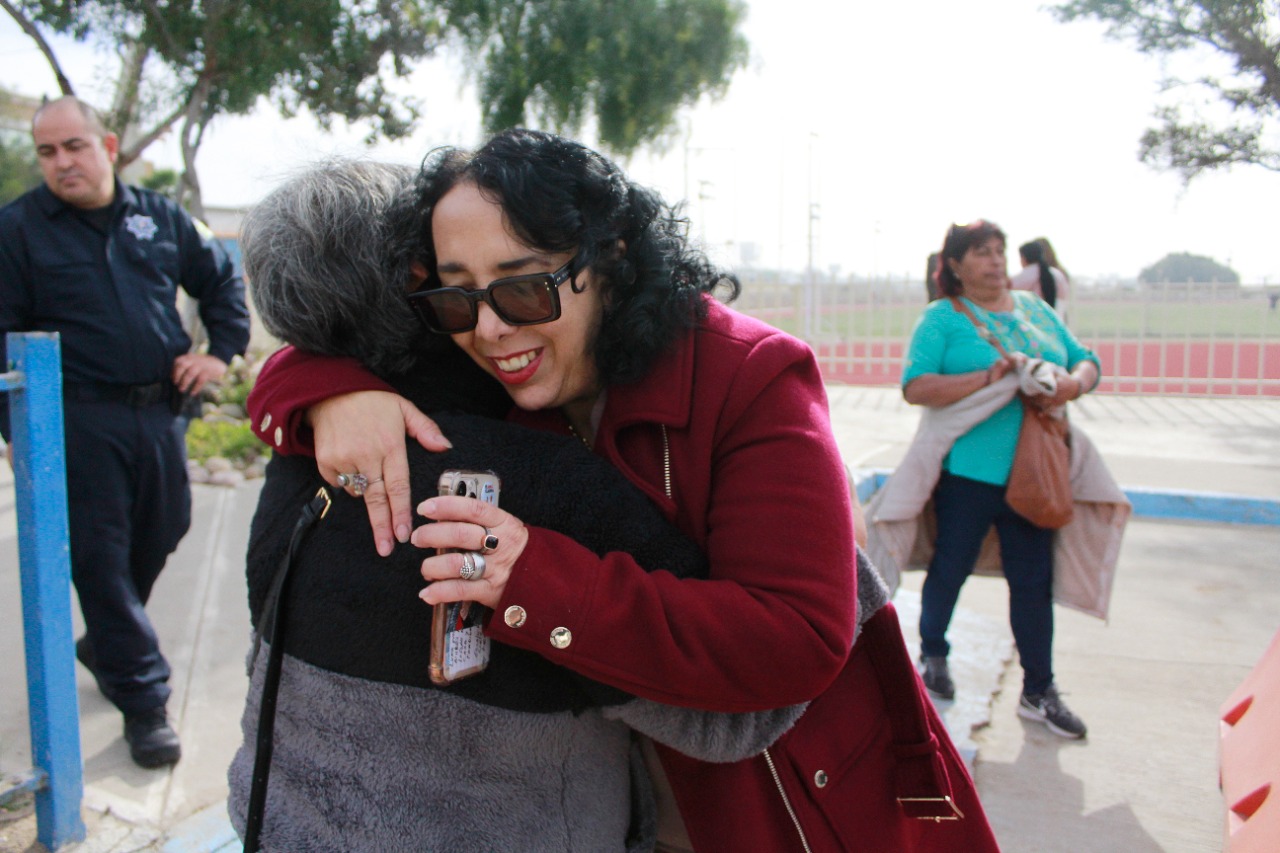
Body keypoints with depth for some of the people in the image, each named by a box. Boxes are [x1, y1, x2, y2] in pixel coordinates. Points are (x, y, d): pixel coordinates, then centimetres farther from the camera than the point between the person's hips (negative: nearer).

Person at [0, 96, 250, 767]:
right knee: (100, 555, 0)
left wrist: (222, 350, 7)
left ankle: (104, 643, 41)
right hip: (80, 418, -4)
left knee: (162, 534, 14)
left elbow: (221, 279, 20)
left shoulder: (158, 216, 9)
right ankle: (143, 701, 12)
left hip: (161, 410, 4)